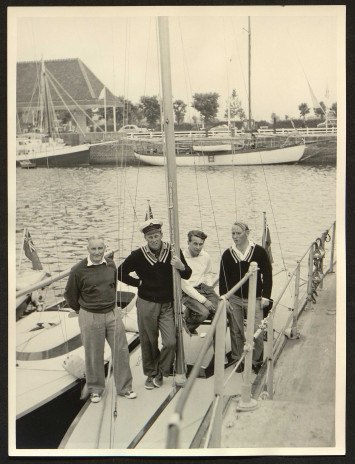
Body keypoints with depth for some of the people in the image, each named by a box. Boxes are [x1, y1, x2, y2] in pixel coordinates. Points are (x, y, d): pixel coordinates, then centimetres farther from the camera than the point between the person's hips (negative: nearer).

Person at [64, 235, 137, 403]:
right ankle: (95, 390, 24)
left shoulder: (111, 265, 2)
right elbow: (70, 294, 2)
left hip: (112, 313, 4)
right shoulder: (78, 270, -11)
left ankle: (124, 387, 20)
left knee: (121, 350, 5)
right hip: (90, 317, -3)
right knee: (93, 355, 6)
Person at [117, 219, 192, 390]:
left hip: (167, 305, 0)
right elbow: (121, 273, 5)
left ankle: (160, 372, 16)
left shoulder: (173, 251, -3)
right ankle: (151, 373, 28)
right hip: (146, 304, 0)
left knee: (171, 342, -8)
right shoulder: (138, 255, -6)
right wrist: (139, 282, -1)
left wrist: (182, 267, -20)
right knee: (148, 342, 8)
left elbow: (187, 275, 2)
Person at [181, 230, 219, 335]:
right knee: (203, 312, -27)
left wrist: (209, 290, 6)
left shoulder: (205, 256, 2)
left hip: (203, 287, 6)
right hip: (187, 292, -6)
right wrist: (203, 300, -18)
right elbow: (184, 285, -17)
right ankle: (186, 322, 6)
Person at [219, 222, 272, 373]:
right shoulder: (228, 254, 5)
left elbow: (267, 275, 2)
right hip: (234, 299, 2)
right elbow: (223, 278, 9)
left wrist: (266, 297, -3)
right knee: (236, 331, 6)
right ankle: (238, 359, 21)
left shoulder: (259, 251, -1)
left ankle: (256, 361, 11)